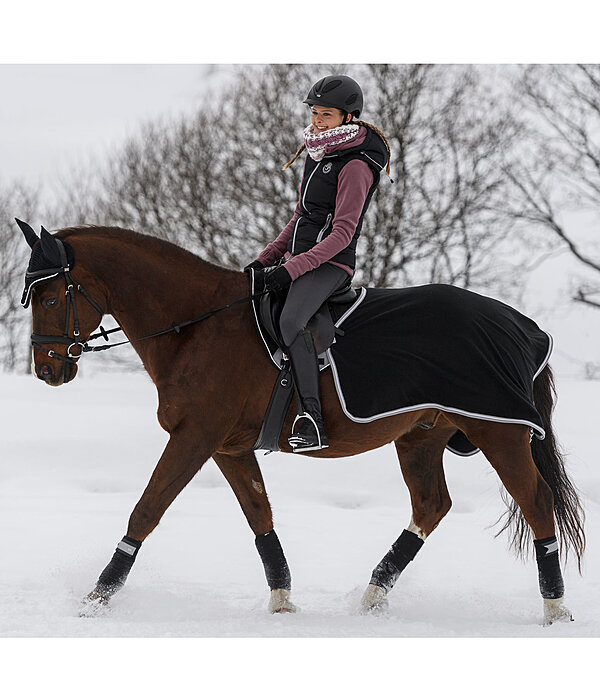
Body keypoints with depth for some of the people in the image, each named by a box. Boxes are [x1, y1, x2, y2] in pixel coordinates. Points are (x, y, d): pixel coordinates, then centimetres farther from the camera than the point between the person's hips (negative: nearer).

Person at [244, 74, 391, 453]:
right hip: (299, 261, 10)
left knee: (290, 321, -34)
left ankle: (312, 420, -37)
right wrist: (266, 259, 15)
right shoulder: (318, 154, 16)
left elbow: (342, 233, -19)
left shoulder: (355, 167, -12)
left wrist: (292, 268, -25)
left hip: (331, 264, -10)